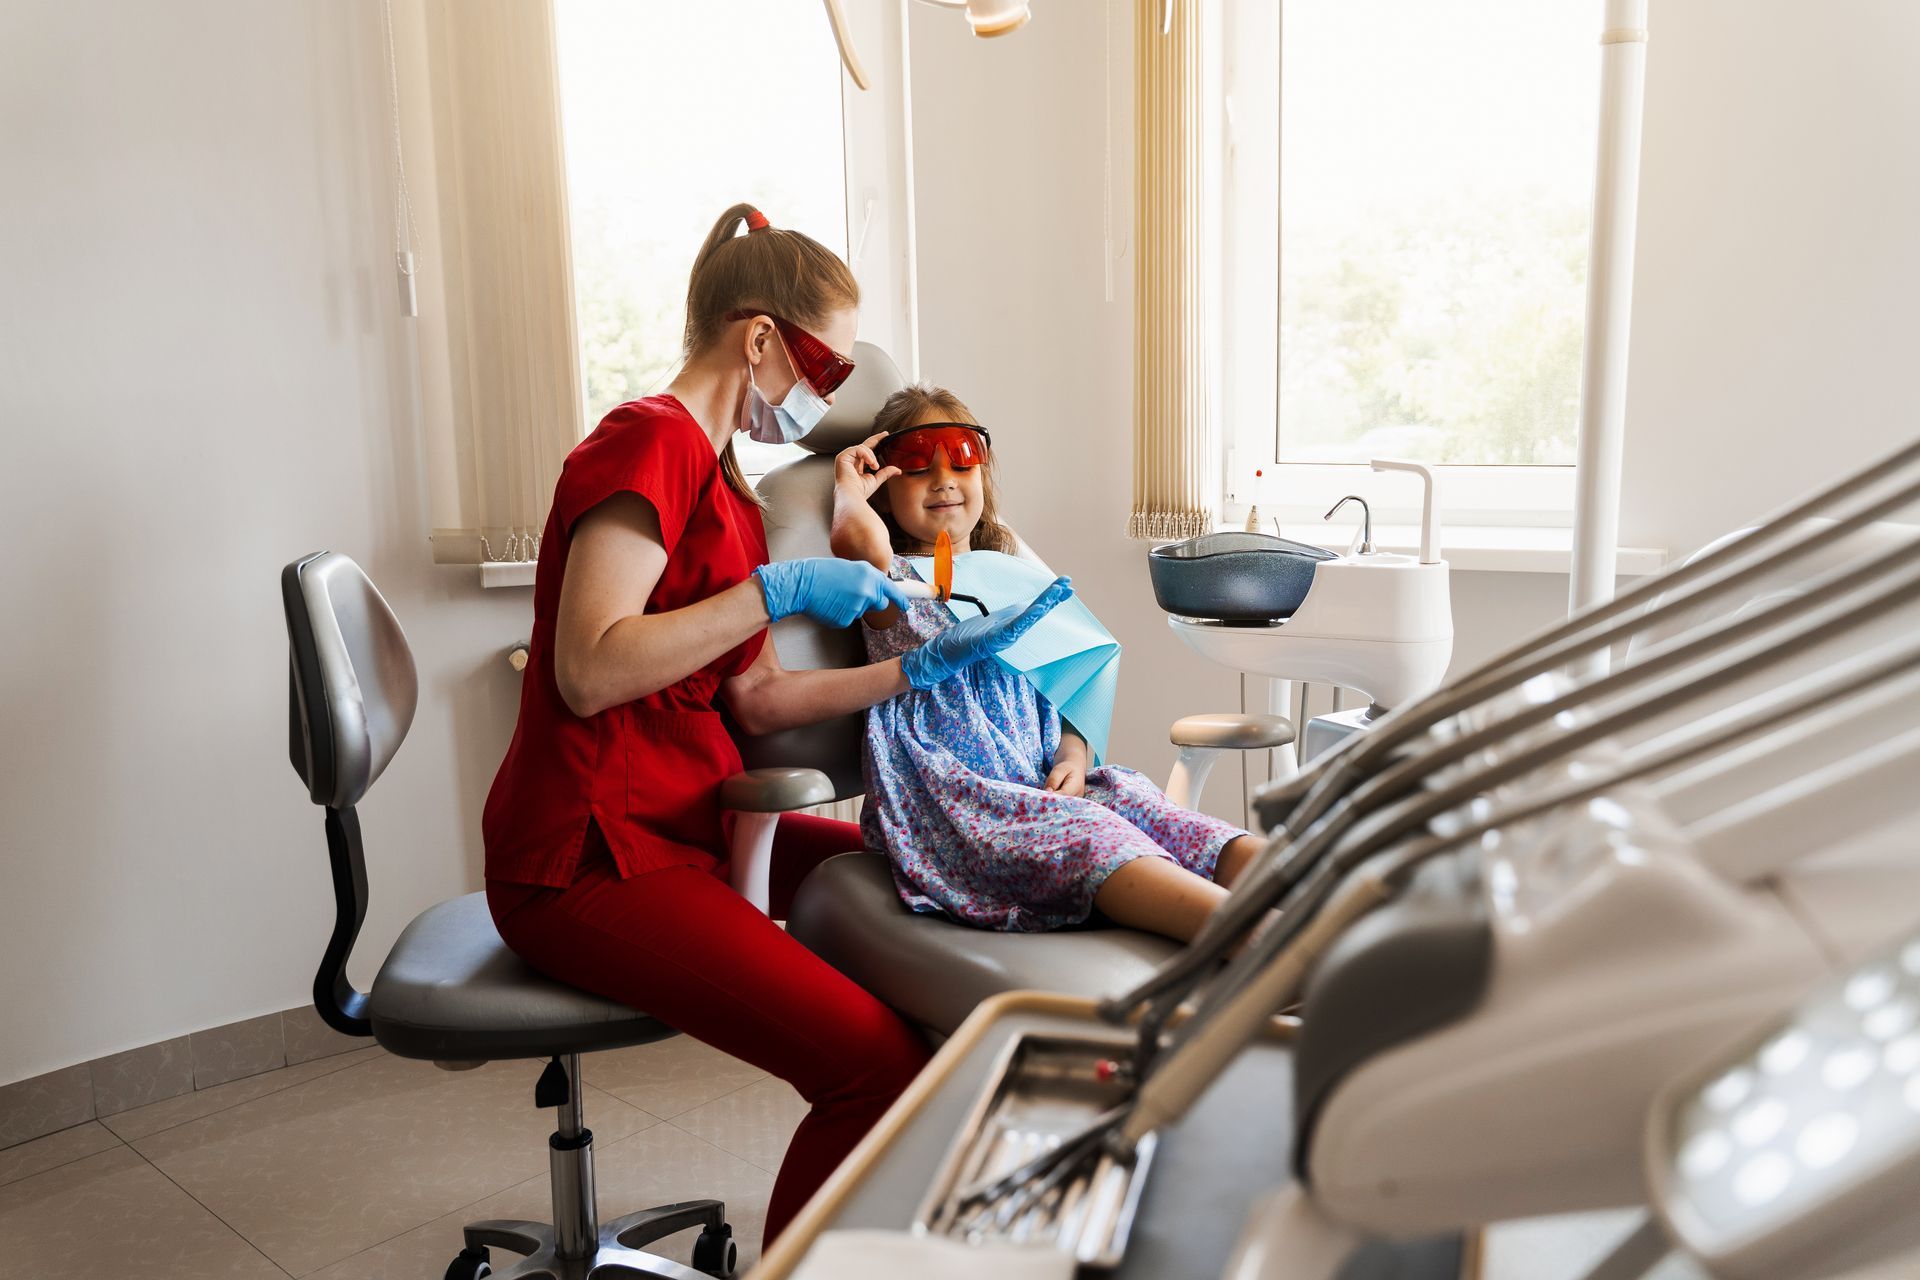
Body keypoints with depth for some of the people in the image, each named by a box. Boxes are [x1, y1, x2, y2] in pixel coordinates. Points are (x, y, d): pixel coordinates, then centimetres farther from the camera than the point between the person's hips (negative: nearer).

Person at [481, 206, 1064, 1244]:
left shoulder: (721, 478, 18)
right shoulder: (651, 441, -13)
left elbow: (755, 699, 13)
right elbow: (589, 673, -25)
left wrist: (922, 668, 6)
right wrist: (777, 589, -22)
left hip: (689, 826, 10)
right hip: (590, 858, -10)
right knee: (876, 1064, -22)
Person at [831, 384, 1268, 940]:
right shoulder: (896, 581, 7)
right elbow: (859, 539, -20)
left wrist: (1071, 756, 2)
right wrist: (850, 491, 2)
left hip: (1040, 787, 6)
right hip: (947, 800, -5)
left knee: (1137, 802, -24)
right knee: (1084, 834, -33)